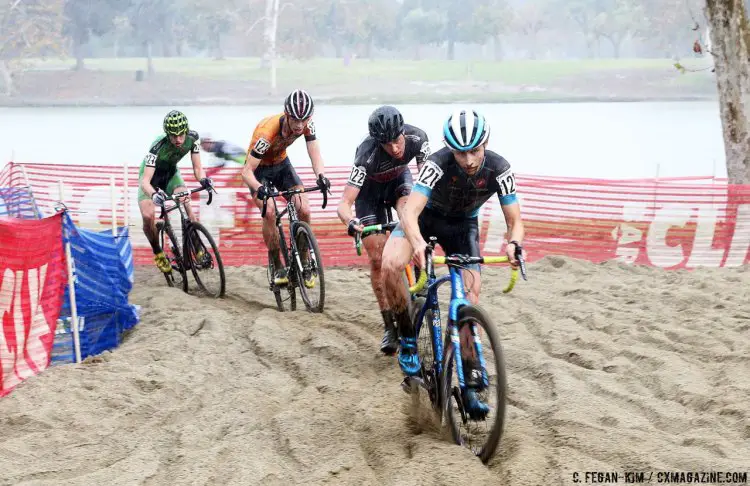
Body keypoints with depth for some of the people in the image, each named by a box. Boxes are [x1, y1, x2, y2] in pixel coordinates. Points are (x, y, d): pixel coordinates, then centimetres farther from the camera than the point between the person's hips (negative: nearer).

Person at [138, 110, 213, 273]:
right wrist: (154, 194, -63)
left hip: (170, 173, 3)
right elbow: (145, 181, -41)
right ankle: (157, 252, 2)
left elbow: (197, 168, -16)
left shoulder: (191, 138, -25)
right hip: (151, 175, -3)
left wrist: (203, 179, -40)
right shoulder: (158, 146, -38)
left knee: (187, 204, -26)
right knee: (148, 216, -23)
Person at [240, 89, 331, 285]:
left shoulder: (307, 124, -22)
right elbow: (247, 172, -35)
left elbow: (314, 153, -24)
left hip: (281, 163, 4)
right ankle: (277, 266, -12)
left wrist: (321, 176, -45)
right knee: (269, 212, -27)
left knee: (304, 210, -14)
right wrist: (259, 188, -56)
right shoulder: (267, 131, -37)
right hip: (259, 168, -4)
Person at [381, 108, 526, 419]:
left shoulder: (498, 169, -27)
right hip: (426, 216, -2)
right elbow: (410, 212, -43)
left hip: (463, 224, 2)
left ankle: (471, 384, -4)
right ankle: (408, 338, -8)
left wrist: (513, 243, -46)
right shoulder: (438, 164, -35)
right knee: (390, 266, -30)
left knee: (470, 295, -12)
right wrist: (418, 243, -64)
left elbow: (515, 221, -22)